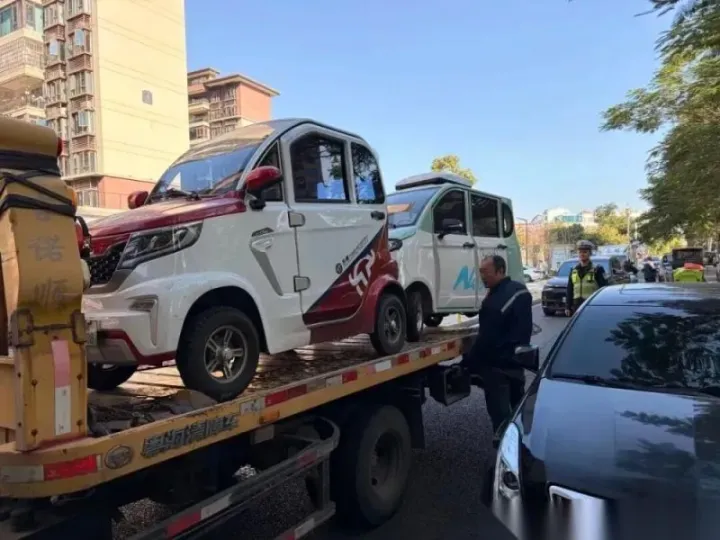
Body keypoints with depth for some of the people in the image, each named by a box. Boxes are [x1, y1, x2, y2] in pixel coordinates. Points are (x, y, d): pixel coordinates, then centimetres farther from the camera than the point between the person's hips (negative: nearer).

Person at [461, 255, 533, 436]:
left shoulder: (496, 301, -27)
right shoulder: (521, 290, 2)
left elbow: (486, 338, -23)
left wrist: (470, 361, -13)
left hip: (497, 364, -9)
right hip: (516, 360, 9)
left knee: (500, 412, 1)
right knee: (519, 406, 23)